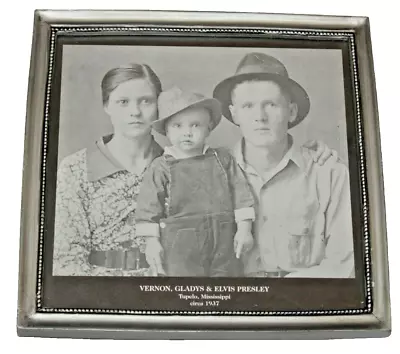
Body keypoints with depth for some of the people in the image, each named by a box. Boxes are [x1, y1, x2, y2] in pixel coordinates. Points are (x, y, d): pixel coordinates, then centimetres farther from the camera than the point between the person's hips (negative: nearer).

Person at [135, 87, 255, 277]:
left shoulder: (223, 159, 5)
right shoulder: (161, 167, -2)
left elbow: (240, 194, 5)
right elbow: (149, 208, -2)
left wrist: (244, 229, 0)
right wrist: (152, 241, -6)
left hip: (223, 243, 3)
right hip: (181, 246, -2)